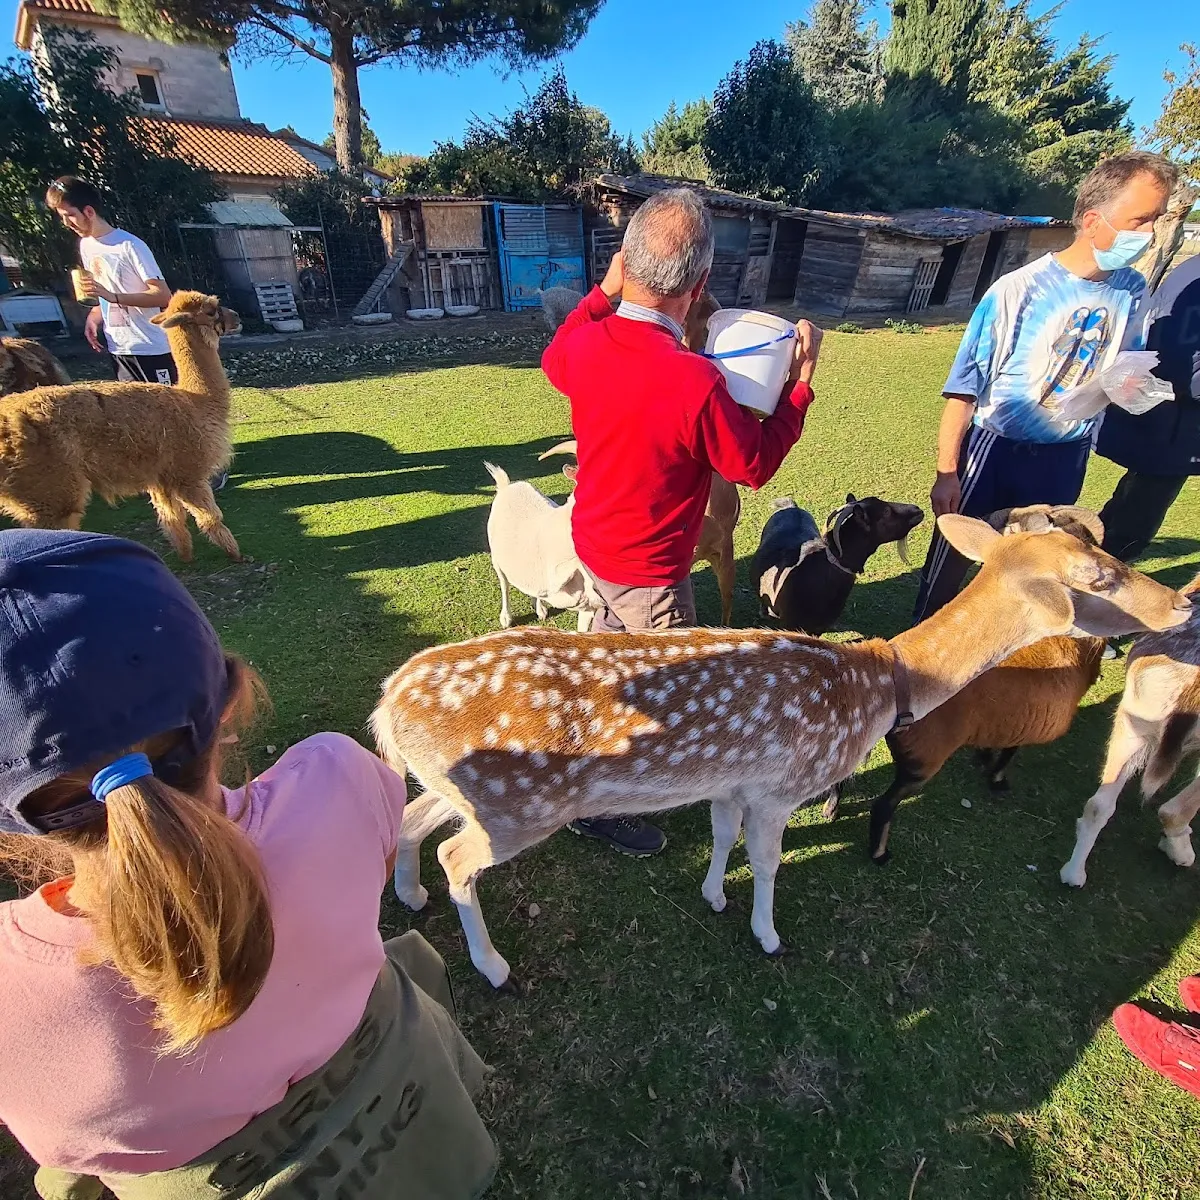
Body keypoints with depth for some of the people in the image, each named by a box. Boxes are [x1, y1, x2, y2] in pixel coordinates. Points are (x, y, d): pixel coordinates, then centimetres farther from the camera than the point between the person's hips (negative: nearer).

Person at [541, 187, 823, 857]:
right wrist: (802, 381, -4)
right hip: (651, 569, -7)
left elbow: (553, 362, 15)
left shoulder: (585, 343, -12)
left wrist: (603, 292, 13)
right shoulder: (697, 382, -30)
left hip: (593, 542, 8)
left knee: (610, 646, 32)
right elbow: (755, 465, -14)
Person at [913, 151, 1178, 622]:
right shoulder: (1019, 290, -18)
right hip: (998, 449, -5)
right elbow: (964, 389, -16)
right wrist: (946, 473, -17)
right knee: (952, 559, 4)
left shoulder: (1132, 290, -2)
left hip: (1066, 457, 5)